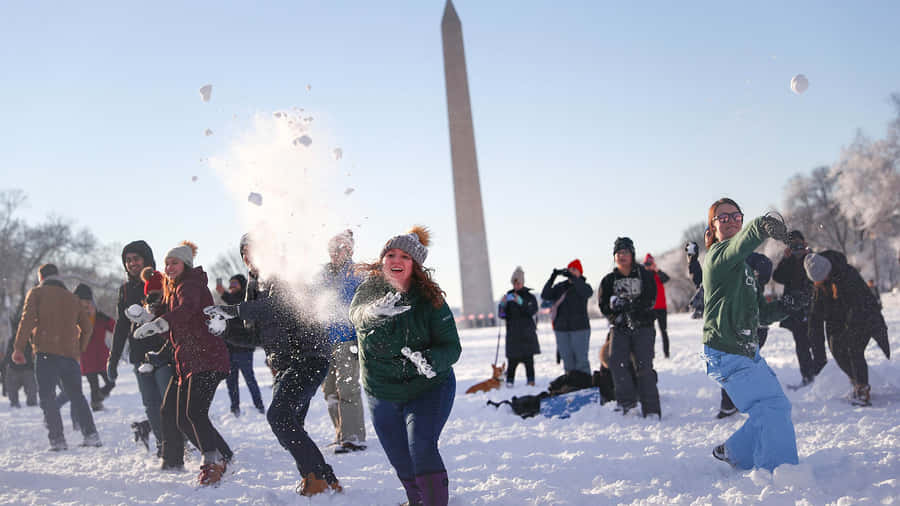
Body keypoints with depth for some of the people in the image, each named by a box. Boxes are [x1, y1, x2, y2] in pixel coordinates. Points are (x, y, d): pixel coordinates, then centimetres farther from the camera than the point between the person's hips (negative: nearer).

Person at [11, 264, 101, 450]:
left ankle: (57, 439, -9)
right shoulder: (71, 298, 20)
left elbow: (27, 319, -8)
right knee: (76, 396, 15)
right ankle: (91, 435, 9)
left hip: (46, 353, -4)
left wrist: (19, 347, -9)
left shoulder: (37, 293, 6)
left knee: (47, 396, 0)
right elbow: (87, 327, 17)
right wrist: (79, 350, 24)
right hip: (70, 354, 5)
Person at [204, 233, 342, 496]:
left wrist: (232, 310, -26)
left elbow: (276, 305, -30)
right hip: (284, 363, 10)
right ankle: (325, 481, 17)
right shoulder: (255, 286, 17)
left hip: (309, 356, -10)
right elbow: (256, 336, 16)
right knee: (290, 425, 9)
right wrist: (225, 331, -1)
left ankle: (318, 477, -15)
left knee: (279, 416, -20)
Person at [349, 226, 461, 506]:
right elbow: (357, 314, -29)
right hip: (382, 395, 3)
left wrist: (429, 360, -37)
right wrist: (375, 312, -53)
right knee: (403, 463, 11)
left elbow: (452, 347, -14)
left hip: (428, 389, -3)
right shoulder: (370, 289, -8)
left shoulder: (430, 299, -13)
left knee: (422, 449, -24)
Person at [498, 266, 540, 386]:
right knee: (513, 358, -6)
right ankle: (509, 380, 0)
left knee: (528, 358, -3)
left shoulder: (530, 297, 5)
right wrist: (502, 305, -15)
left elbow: (532, 311, -13)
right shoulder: (509, 296, 9)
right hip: (513, 333, 1)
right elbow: (502, 315, 5)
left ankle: (530, 380, 4)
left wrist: (521, 302, -25)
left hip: (527, 332, -1)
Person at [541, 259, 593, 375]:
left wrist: (572, 278, -27)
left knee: (581, 358, -7)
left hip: (580, 327, -3)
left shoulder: (583, 286, 3)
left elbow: (588, 292, -21)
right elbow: (545, 296, -3)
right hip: (561, 328, 3)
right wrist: (552, 278, -13)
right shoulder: (559, 287, 11)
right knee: (567, 358, 3)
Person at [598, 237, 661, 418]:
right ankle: (626, 400, -9)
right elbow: (603, 305, 5)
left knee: (644, 365, -12)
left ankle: (651, 409, -10)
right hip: (619, 328, 2)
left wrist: (629, 304, -19)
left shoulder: (644, 275, 6)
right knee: (616, 361, -19)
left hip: (643, 327, -2)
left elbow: (650, 300, -5)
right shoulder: (609, 280, 12)